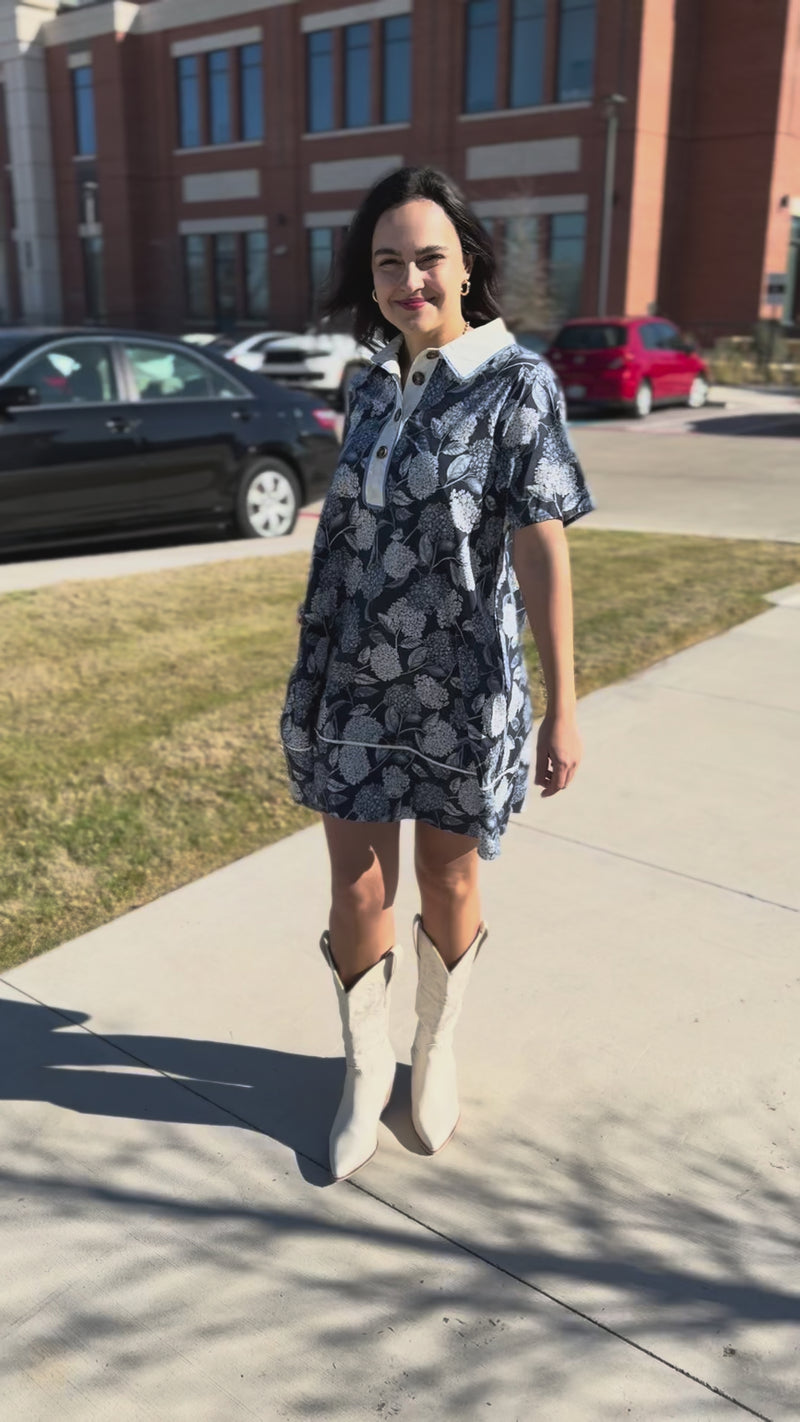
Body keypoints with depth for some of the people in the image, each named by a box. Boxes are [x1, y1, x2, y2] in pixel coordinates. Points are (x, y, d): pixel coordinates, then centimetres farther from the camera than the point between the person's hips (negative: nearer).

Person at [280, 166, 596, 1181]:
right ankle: (364, 1067, 31)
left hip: (462, 689, -3)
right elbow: (350, 529, 12)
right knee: (357, 888, 7)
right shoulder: (371, 385, 6)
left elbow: (542, 553, -13)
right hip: (355, 683, 4)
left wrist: (562, 709, -15)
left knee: (448, 881, 13)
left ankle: (437, 1051, 38)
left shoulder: (517, 384, -9)